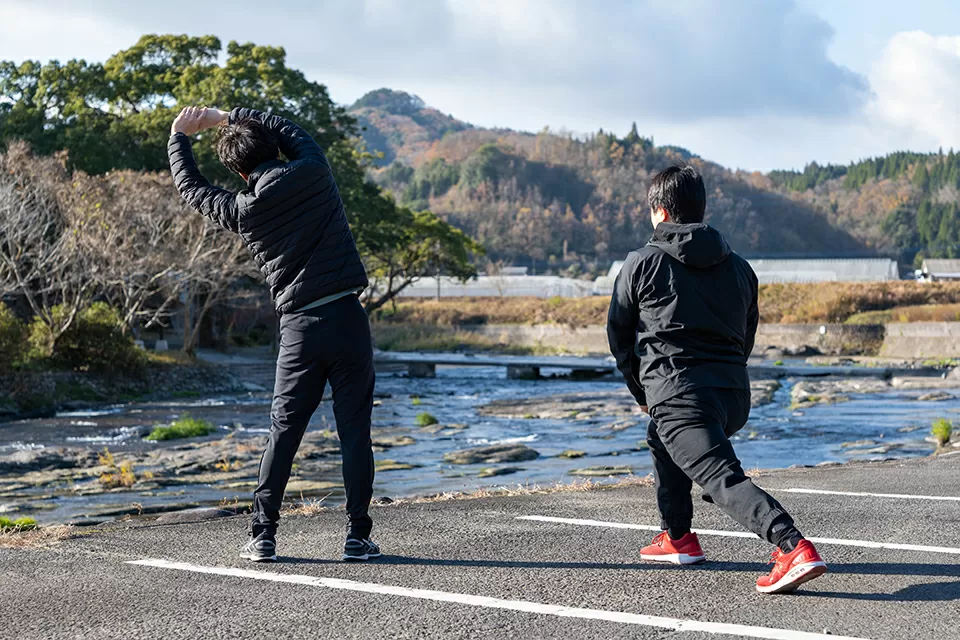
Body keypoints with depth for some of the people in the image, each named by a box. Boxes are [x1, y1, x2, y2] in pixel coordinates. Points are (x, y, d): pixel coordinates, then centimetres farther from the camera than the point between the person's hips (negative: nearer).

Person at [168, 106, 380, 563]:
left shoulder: (242, 210, 0)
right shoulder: (313, 173, -2)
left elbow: (191, 187, 19)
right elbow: (289, 130, 19)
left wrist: (179, 136, 33)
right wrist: (226, 117, 25)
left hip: (300, 329, 1)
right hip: (348, 319, 0)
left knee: (284, 431, 11)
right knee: (354, 430, 3)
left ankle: (262, 536, 11)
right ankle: (358, 537, 4)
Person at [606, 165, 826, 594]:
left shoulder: (642, 263, 5)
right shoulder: (739, 268, 18)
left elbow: (618, 335, 12)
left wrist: (642, 393, 24)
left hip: (679, 395, -7)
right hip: (735, 396, 7)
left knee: (724, 478, -17)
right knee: (662, 439, 32)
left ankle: (794, 548, -38)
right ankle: (678, 539, 39)